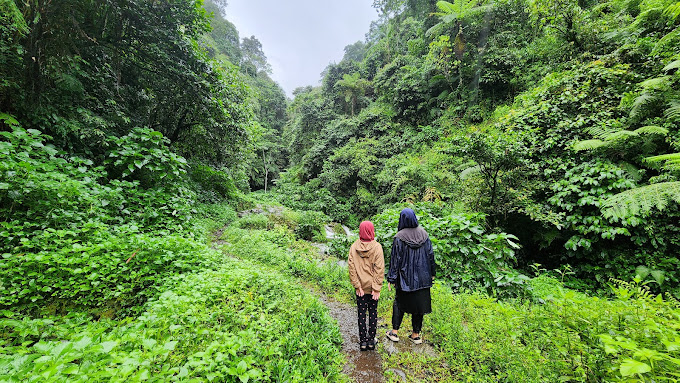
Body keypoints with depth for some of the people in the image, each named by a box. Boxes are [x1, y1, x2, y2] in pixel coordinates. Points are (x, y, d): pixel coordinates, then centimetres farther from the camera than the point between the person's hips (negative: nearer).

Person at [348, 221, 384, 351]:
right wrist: (377, 288, -8)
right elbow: (379, 269, -13)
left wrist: (357, 285, -4)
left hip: (360, 286, 1)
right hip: (372, 286, -1)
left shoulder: (354, 247, -8)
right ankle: (371, 340, 25)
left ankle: (363, 341, 23)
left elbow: (351, 267, -8)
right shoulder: (377, 247, -13)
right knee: (373, 312, 15)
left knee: (361, 313, 13)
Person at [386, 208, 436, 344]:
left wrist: (391, 279, -6)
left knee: (399, 302, 13)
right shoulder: (423, 233, -3)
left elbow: (395, 258, -13)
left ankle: (394, 332, 20)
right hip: (422, 277, 4)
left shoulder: (399, 237, -16)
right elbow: (430, 254, 3)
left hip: (405, 277, -3)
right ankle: (416, 334, 25)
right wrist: (432, 273, 15)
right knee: (419, 303, 14)